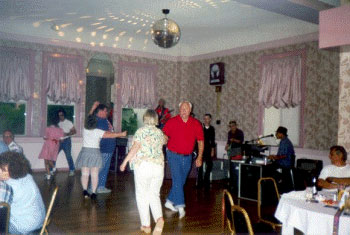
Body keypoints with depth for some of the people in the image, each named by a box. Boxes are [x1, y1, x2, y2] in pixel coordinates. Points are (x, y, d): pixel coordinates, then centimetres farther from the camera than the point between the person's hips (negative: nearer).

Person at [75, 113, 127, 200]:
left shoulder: (84, 130, -2)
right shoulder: (98, 132, -12)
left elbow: (88, 119, 13)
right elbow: (110, 135, -16)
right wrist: (121, 134, -8)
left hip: (85, 152, 2)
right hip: (95, 153, -2)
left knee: (85, 173, 7)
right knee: (95, 174, 3)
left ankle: (85, 190, -4)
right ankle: (93, 192, 1)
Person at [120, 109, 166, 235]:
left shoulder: (141, 131, -3)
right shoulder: (160, 132, 10)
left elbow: (135, 148, -13)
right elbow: (164, 141, 33)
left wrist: (125, 162, -10)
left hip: (143, 165, -4)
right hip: (159, 166, 4)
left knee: (142, 196, 8)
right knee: (154, 194, 13)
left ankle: (146, 225, 11)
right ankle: (159, 218, -11)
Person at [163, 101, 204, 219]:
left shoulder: (196, 124, 0)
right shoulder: (172, 122, -6)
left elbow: (200, 141, 5)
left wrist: (199, 157, 0)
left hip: (187, 157, 4)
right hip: (174, 155, -3)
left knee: (181, 182, 12)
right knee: (177, 180, -11)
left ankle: (169, 201, 30)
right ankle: (180, 206, -9)